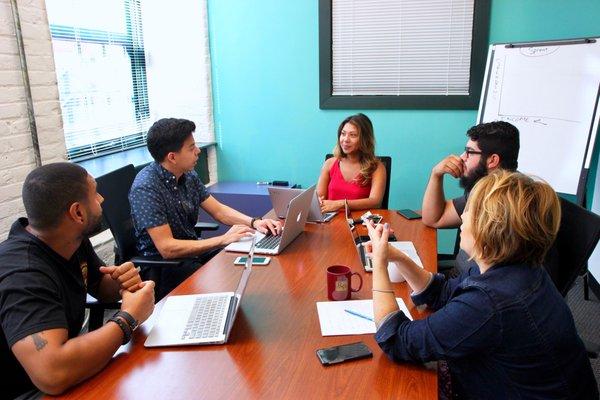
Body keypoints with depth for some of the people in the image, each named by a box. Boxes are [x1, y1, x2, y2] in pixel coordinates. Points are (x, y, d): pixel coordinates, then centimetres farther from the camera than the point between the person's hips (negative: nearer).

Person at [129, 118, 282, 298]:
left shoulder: (188, 175, -1)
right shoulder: (146, 188, -23)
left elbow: (218, 210, 7)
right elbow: (167, 249, -27)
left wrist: (254, 222, -10)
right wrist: (224, 240, -25)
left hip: (191, 250, 7)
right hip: (162, 265, -7)